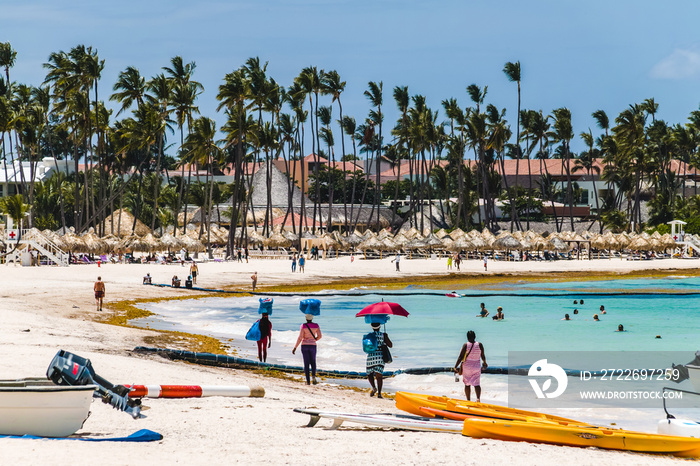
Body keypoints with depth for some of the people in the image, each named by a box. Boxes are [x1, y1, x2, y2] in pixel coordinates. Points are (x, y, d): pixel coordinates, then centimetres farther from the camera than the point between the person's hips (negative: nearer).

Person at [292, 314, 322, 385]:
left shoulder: (303, 326, -8)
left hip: (304, 346, -1)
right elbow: (319, 336, -3)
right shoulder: (316, 325, -1)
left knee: (306, 363, 6)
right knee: (313, 362, 18)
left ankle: (308, 381, -1)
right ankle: (313, 376, -9)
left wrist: (295, 348, -8)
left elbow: (300, 337, -12)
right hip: (312, 346, 1)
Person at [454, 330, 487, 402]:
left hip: (467, 366, -1)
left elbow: (460, 357, -12)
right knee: (477, 384, 4)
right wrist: (484, 363, 26)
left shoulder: (466, 345, -11)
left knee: (467, 384, 11)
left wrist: (455, 367, -6)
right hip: (477, 366, 1)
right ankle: (478, 398, -19)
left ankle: (468, 400, 14)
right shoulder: (479, 345, -5)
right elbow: (483, 356, 6)